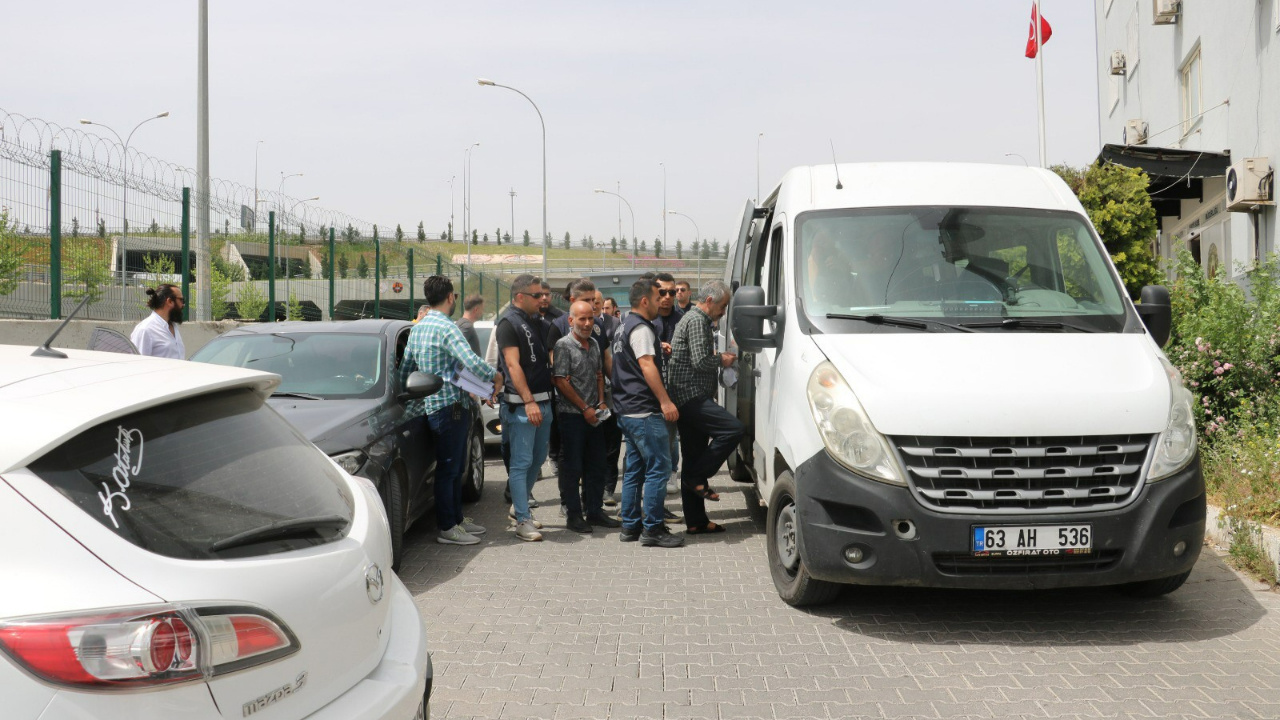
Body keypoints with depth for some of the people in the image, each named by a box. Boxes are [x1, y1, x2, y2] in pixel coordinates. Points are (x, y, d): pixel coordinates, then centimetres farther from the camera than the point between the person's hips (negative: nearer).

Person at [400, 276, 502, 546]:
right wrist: (495, 377, -11)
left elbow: (405, 369, 18)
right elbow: (472, 361, -28)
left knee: (456, 466, 18)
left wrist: (411, 405, 27)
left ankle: (457, 518, 26)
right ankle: (447, 528, 2)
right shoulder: (446, 328, -16)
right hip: (450, 405, -9)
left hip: (432, 405, 9)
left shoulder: (417, 328, 13)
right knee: (448, 468, -3)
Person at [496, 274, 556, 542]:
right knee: (522, 462, -5)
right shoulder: (509, 323, -9)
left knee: (538, 459, 15)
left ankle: (518, 506, 30)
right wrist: (529, 402, -21)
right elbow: (513, 365, -16)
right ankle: (523, 521, -1)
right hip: (521, 404, -8)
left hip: (544, 400, 8)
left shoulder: (537, 321, 16)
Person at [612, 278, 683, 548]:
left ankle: (630, 526, 17)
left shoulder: (625, 327, 19)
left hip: (629, 411, 11)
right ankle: (652, 529, -7)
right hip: (645, 410, -11)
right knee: (659, 467, -8)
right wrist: (665, 401, -24)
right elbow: (647, 365, -21)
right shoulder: (641, 328, -13)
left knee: (635, 469, 13)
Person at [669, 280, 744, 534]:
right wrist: (721, 360, -2)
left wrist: (718, 357, 16)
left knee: (694, 458, 10)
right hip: (693, 396, -11)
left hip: (689, 399, 11)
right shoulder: (697, 321, -10)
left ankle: (696, 521, 13)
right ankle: (697, 477, -11)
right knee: (733, 429, -20)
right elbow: (700, 361, -19)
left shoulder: (693, 318, 23)